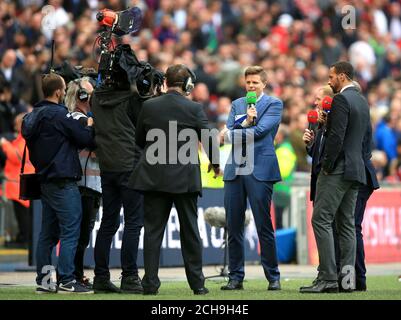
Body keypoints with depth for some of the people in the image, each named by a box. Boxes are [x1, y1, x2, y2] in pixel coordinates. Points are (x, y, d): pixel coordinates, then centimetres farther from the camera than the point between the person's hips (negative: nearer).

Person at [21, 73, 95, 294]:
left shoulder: (32, 116, 12)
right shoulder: (60, 115, -14)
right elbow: (86, 139, -11)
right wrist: (90, 126, 7)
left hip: (45, 180, 9)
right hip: (63, 181, -9)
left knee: (48, 233, 12)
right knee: (70, 232, -6)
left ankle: (43, 280, 13)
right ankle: (66, 281, -9)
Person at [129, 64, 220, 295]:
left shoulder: (149, 107, 0)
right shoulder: (194, 109, -6)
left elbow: (139, 140, 10)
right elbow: (209, 139, -1)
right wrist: (215, 164, 17)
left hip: (154, 178, 1)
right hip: (185, 178, -1)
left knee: (153, 231, 4)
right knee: (190, 231, 8)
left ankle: (150, 283, 1)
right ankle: (197, 283, 10)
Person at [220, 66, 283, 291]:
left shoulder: (274, 104, 3)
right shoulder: (237, 104, 18)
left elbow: (260, 130, -10)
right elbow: (229, 132, 5)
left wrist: (234, 132, -4)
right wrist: (246, 122, -11)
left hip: (259, 169, -5)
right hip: (235, 170, 5)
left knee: (264, 225, -5)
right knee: (233, 226, 4)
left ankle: (273, 277, 3)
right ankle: (236, 277, 10)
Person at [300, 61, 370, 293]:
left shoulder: (341, 99, -12)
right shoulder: (362, 101, 17)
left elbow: (336, 136, -19)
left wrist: (327, 166, -13)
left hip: (338, 169, -9)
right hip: (357, 170, 9)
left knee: (321, 220, -8)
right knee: (347, 224, 9)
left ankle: (328, 278, -14)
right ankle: (347, 278, 7)